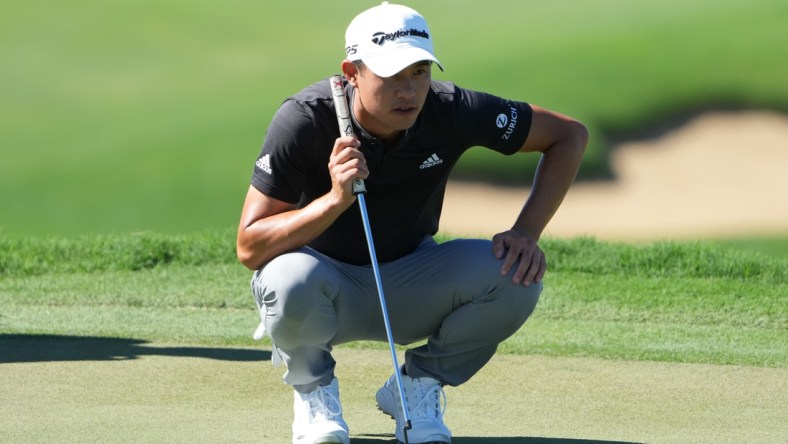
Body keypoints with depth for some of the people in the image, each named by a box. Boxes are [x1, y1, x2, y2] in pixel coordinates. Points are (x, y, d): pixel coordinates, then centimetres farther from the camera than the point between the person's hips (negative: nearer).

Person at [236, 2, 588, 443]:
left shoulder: (451, 110, -18)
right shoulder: (304, 120, -24)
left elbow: (569, 134, -6)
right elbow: (249, 249, -26)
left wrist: (527, 232, -18)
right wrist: (336, 199, -40)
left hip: (410, 286, 3)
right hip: (330, 285, -3)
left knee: (516, 276, -25)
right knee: (290, 279, -39)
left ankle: (419, 384, 2)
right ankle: (314, 389, -4)